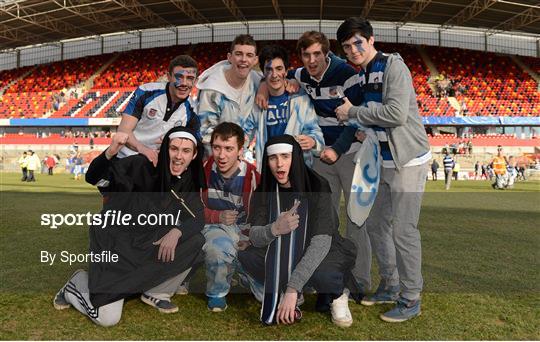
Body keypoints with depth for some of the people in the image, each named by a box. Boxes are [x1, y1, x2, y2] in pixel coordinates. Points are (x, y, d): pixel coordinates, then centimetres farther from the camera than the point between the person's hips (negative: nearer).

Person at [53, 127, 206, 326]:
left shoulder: (188, 183, -4)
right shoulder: (142, 166, -20)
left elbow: (200, 217, -8)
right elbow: (94, 177, -27)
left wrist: (177, 231, -27)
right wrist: (110, 153, -47)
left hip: (150, 246, 5)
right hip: (116, 242, -5)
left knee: (196, 241, -17)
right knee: (107, 318, -14)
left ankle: (156, 293, 1)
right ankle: (76, 284, 18)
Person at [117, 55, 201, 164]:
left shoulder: (191, 113, -6)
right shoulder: (146, 93, -12)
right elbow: (124, 129, -15)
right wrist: (141, 148, -36)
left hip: (154, 162, 3)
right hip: (124, 158, -3)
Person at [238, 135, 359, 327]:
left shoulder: (318, 187, -23)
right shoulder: (263, 192, -10)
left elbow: (321, 241, -32)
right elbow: (254, 236, -19)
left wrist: (292, 288, -40)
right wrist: (274, 229, -44)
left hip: (318, 254, -3)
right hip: (280, 255, 4)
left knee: (320, 272, -38)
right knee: (244, 256, -24)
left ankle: (336, 293, -2)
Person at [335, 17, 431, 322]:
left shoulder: (393, 66, -13)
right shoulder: (360, 76, 11)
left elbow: (396, 113, -25)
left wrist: (353, 112, -17)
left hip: (408, 160, -9)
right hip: (382, 161, 9)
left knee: (403, 230, -5)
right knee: (376, 225, 14)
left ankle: (411, 300, 11)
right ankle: (390, 286, 30)